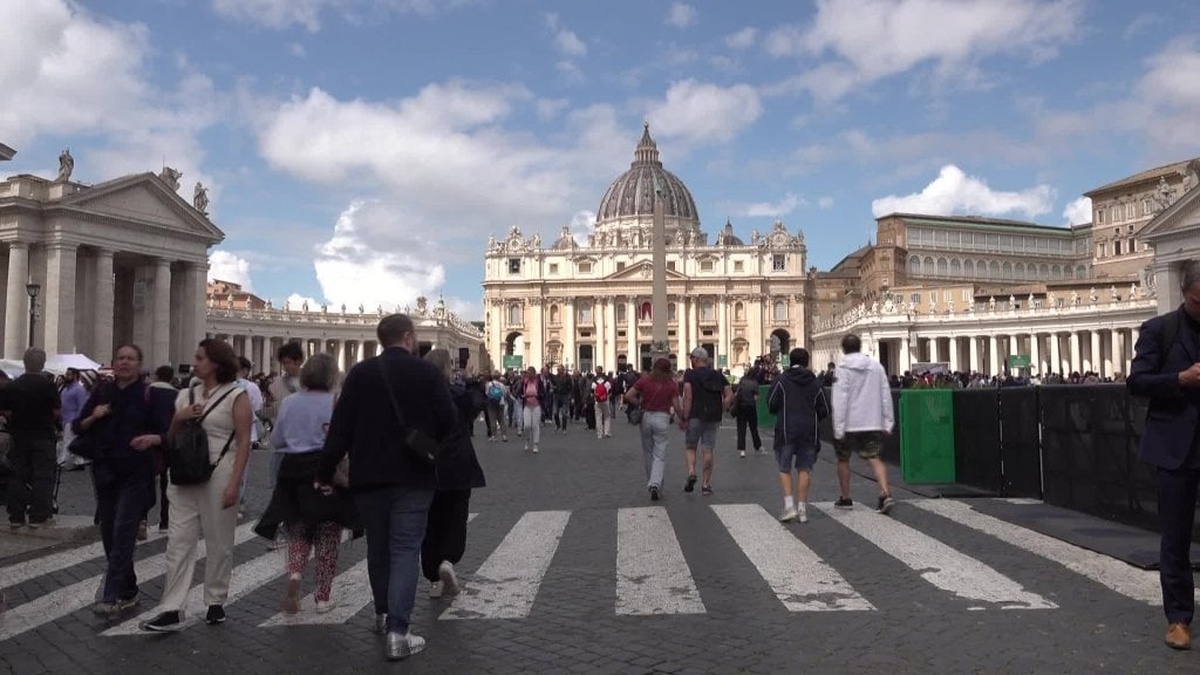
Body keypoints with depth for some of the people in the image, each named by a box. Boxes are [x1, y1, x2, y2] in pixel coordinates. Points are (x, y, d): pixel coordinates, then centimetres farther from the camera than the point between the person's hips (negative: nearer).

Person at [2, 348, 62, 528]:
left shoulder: (12, 386, 1)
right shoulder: (47, 385, -11)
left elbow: (6, 412, 2)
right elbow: (58, 412, -10)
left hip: (19, 437, 4)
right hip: (43, 437, -4)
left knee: (18, 476, 10)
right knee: (43, 476, 1)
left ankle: (16, 516, 13)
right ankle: (39, 516, -1)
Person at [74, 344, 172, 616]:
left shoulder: (150, 395, -4)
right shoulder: (101, 392, 8)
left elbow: (168, 432, -8)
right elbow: (78, 428, 13)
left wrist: (153, 438, -29)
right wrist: (93, 417, -7)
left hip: (136, 474, -5)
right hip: (105, 472, 5)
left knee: (123, 532, -11)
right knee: (109, 533, 10)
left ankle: (112, 597, -10)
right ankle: (128, 591, 23)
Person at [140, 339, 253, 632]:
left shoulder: (236, 396, -4)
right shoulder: (186, 395, 12)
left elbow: (244, 442, -9)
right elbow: (170, 438, 18)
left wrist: (234, 483, -17)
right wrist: (178, 418, -3)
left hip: (218, 476, -5)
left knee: (219, 544, 6)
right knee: (178, 542, 1)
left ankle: (216, 603, 21)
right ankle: (172, 611, 3)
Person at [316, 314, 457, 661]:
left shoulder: (359, 373, -1)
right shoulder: (428, 372, -5)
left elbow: (340, 427, -4)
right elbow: (449, 424, -7)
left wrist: (326, 472, 3)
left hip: (368, 475, 3)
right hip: (413, 476, -2)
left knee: (378, 545, 18)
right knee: (405, 548, -1)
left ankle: (383, 613, 33)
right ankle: (397, 631, -8)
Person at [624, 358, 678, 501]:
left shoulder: (644, 380, -1)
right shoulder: (671, 384, -3)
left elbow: (628, 396, -7)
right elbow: (676, 406, -4)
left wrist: (640, 403, 8)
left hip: (646, 417, 2)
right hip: (662, 418, -2)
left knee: (648, 452, 19)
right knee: (660, 456, 0)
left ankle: (651, 483, 30)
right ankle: (655, 484, -18)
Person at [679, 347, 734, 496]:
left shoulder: (690, 374, -2)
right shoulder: (718, 375, 11)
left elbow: (688, 397, -13)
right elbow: (730, 396, 3)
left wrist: (684, 418, -11)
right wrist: (720, 412, 9)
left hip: (696, 416, -3)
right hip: (713, 418, 3)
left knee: (691, 447, 14)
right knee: (708, 450, 6)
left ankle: (691, 472, -8)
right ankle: (706, 485, 7)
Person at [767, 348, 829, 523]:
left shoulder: (782, 380, -5)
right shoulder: (815, 383, 4)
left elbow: (771, 405, -7)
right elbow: (824, 410, 4)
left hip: (786, 431, -2)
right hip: (809, 432, 2)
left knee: (784, 469, 7)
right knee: (804, 469, 8)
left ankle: (789, 505, -5)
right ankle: (802, 508, 7)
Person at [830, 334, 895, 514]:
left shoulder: (843, 370, -10)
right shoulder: (876, 366, 5)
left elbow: (840, 400, -14)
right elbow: (886, 396, 7)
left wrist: (838, 428, -12)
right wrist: (888, 422, 12)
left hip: (849, 424, -4)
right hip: (873, 423, 4)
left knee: (843, 460, 13)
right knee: (874, 458, 3)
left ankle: (845, 498, 20)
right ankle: (885, 493, -17)